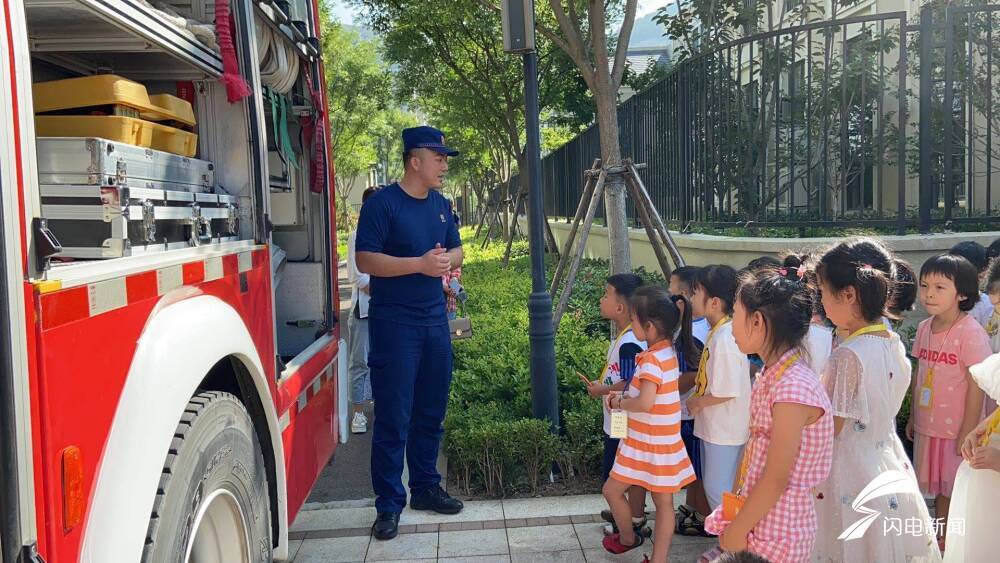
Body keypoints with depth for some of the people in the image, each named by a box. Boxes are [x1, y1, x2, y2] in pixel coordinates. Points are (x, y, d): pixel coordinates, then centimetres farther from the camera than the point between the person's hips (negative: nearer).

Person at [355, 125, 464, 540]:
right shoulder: (382, 204, -10)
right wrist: (420, 264, -22)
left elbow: (457, 250, 19)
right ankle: (389, 505, 9)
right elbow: (365, 260, -16)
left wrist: (447, 260, -5)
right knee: (393, 417, -2)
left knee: (431, 411, 14)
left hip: (435, 319, 7)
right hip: (395, 323, -7)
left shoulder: (440, 204, 11)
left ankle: (425, 487, 29)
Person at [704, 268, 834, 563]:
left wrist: (737, 530, -13)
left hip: (777, 532, -7)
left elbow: (776, 479, -21)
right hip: (757, 514, 7)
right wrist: (734, 514, 13)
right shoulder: (769, 376, 3)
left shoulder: (793, 388, -24)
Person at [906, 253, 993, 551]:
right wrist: (912, 417, 13)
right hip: (928, 427, 6)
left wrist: (967, 434, -14)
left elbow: (976, 388, -16)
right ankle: (941, 540, 34)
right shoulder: (924, 328, 2)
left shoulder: (972, 333, -17)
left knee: (958, 490, 8)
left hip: (958, 431, -6)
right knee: (939, 489, 19)